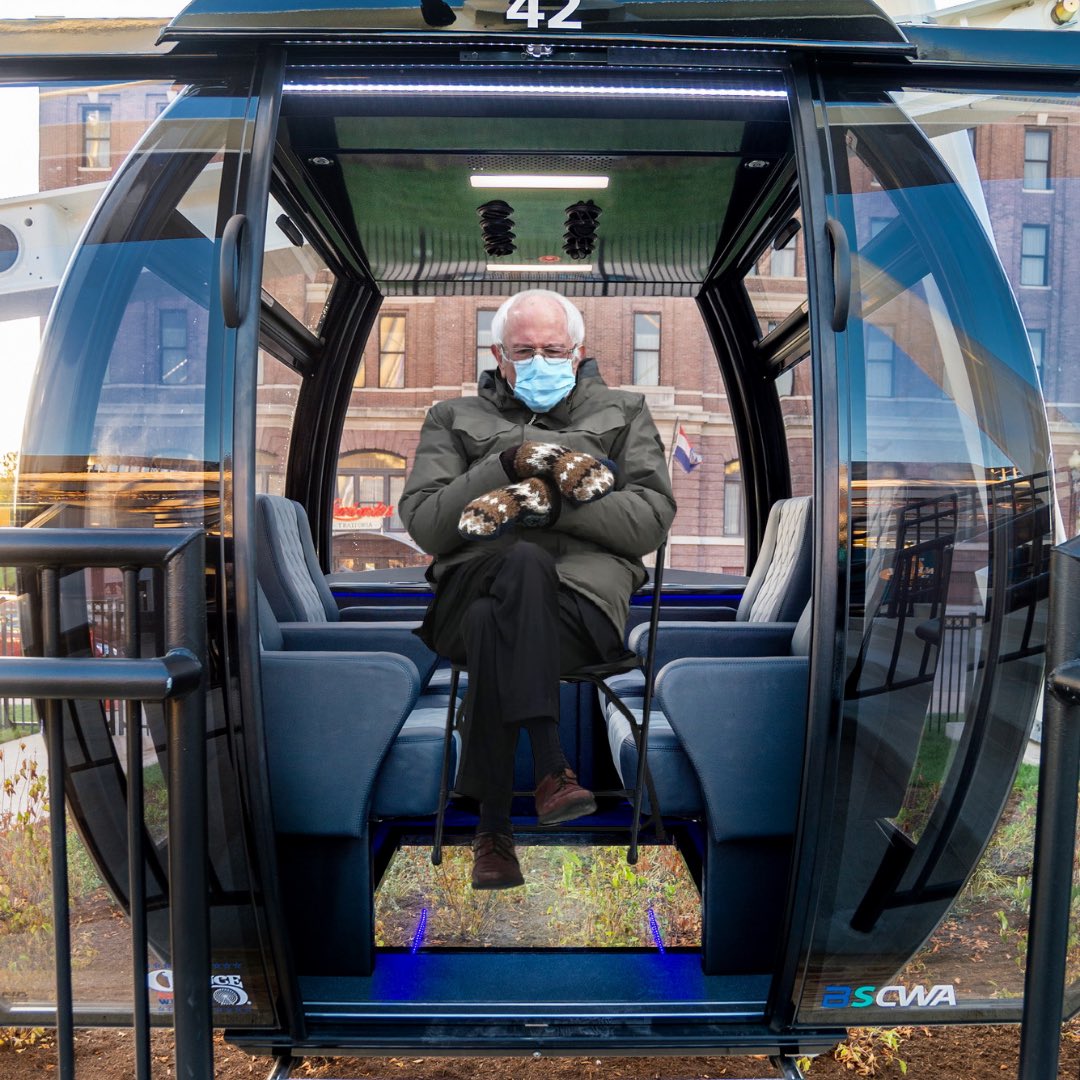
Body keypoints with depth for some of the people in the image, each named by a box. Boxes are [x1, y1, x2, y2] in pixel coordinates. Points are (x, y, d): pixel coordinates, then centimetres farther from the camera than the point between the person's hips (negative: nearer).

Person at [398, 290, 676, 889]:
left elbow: (652, 519, 6)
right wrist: (507, 465, -6)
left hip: (585, 590, 0)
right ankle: (551, 768, -37)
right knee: (525, 564, -37)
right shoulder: (454, 418, 24)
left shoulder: (623, 412, 23)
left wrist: (548, 500, -7)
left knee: (494, 626, -35)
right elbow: (423, 524, 7)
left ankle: (493, 828, -28)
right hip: (472, 586, 1)